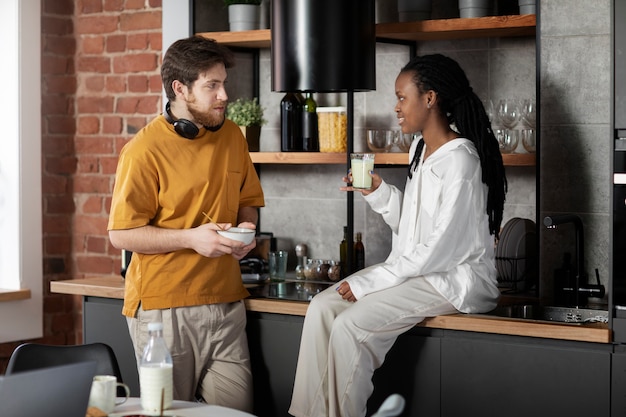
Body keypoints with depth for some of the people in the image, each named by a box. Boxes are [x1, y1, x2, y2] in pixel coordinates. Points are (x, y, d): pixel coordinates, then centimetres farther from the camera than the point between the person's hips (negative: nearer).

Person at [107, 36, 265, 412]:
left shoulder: (232, 136, 9)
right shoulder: (145, 149, -10)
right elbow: (122, 234, -10)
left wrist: (246, 228, 0)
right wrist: (191, 238, -19)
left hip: (225, 302, 5)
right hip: (163, 306, -5)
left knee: (238, 409, 2)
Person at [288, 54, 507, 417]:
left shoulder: (460, 159, -17)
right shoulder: (420, 149, 13)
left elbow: (441, 248, -21)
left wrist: (368, 283, -19)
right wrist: (378, 193, 1)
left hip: (455, 278, -9)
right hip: (416, 268, 9)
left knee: (351, 325, -24)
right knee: (322, 307, -8)